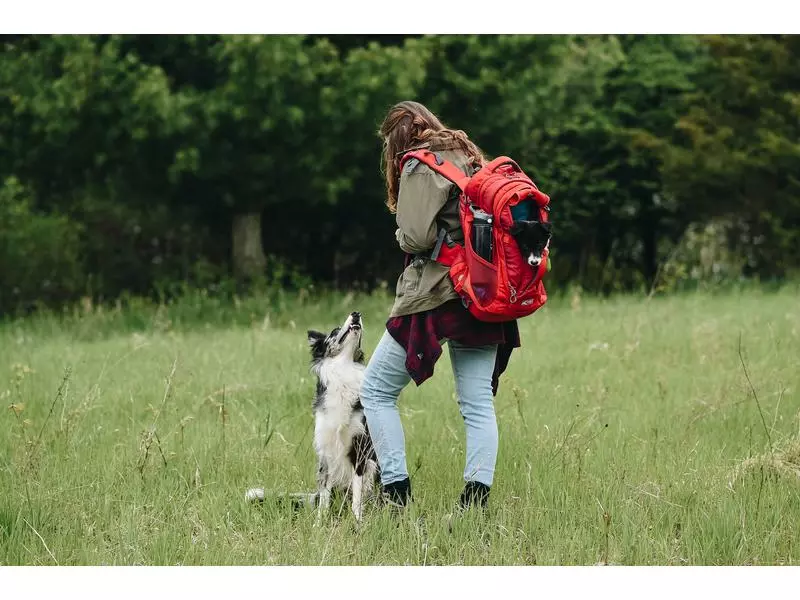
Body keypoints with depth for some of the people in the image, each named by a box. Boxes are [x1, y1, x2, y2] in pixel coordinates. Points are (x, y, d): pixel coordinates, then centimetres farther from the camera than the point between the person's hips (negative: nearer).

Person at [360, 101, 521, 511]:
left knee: (376, 390, 2)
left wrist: (401, 236, 5)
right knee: (478, 403, 5)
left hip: (436, 293, -7)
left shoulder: (420, 166, -6)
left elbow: (418, 236, -15)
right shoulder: (472, 159, 17)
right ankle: (476, 500, -4)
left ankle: (396, 492, -5)